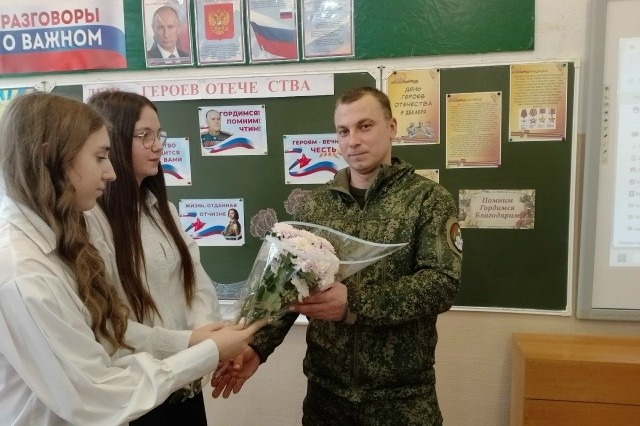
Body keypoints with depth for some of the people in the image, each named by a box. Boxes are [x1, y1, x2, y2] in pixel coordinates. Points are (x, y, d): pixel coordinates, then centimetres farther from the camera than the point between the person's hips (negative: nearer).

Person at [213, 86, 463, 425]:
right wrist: (257, 346, -10)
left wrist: (353, 301, -26)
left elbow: (442, 283, -16)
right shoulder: (314, 205, 2)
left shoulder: (428, 199, -6)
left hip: (402, 393, -2)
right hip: (326, 387, 3)